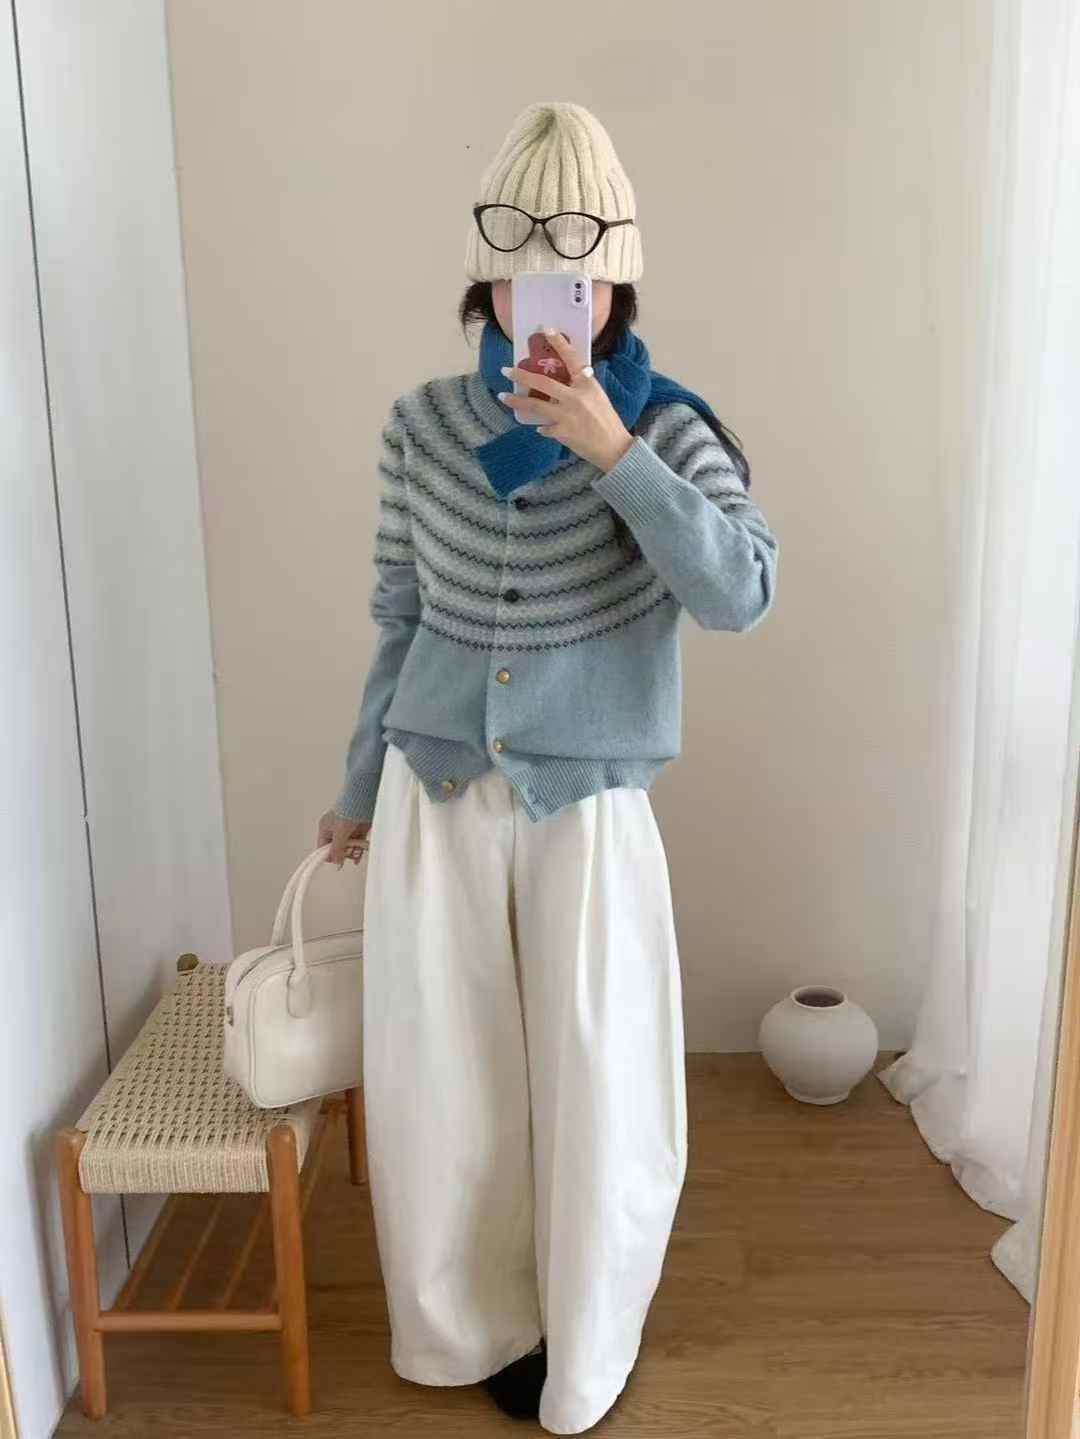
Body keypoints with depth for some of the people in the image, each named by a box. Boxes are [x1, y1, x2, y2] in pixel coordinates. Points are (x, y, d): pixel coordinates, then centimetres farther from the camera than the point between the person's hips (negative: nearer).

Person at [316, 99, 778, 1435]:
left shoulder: (664, 429, -7)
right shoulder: (422, 425, 0)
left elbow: (740, 593, -22)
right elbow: (398, 618, 7)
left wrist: (611, 450, -29)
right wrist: (360, 790, 13)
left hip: (588, 808, -2)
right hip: (436, 798, 3)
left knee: (595, 1091, 9)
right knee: (438, 1084, 13)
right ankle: (474, 1322, 42)